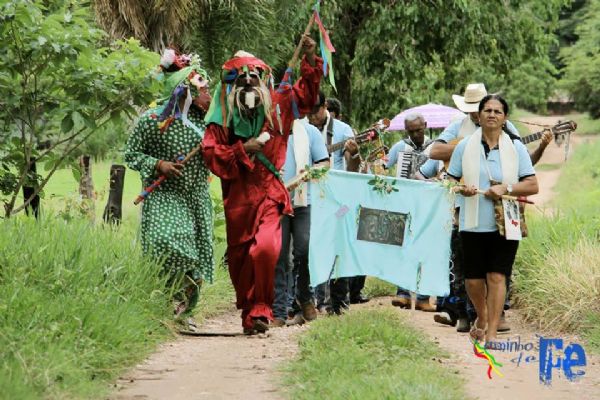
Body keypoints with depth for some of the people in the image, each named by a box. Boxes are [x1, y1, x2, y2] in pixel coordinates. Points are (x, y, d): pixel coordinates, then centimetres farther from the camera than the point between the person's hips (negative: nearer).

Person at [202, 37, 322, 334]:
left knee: (265, 249, -22)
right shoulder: (222, 117, 1)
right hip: (238, 198, 1)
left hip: (269, 195, -1)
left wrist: (310, 60, 4)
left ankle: (260, 309, -11)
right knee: (239, 257, 8)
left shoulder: (275, 106, 6)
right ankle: (248, 313, 22)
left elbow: (305, 95, 15)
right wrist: (242, 150, -14)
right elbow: (211, 155, -5)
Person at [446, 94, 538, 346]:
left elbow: (532, 185, 0)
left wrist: (506, 189, -15)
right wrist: (459, 188, -12)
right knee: (473, 280, 5)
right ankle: (481, 317, 35)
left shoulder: (516, 147, 3)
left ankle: (491, 333, -3)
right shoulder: (465, 146, 5)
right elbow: (449, 180, 10)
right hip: (473, 223, 1)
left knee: (497, 276, -8)